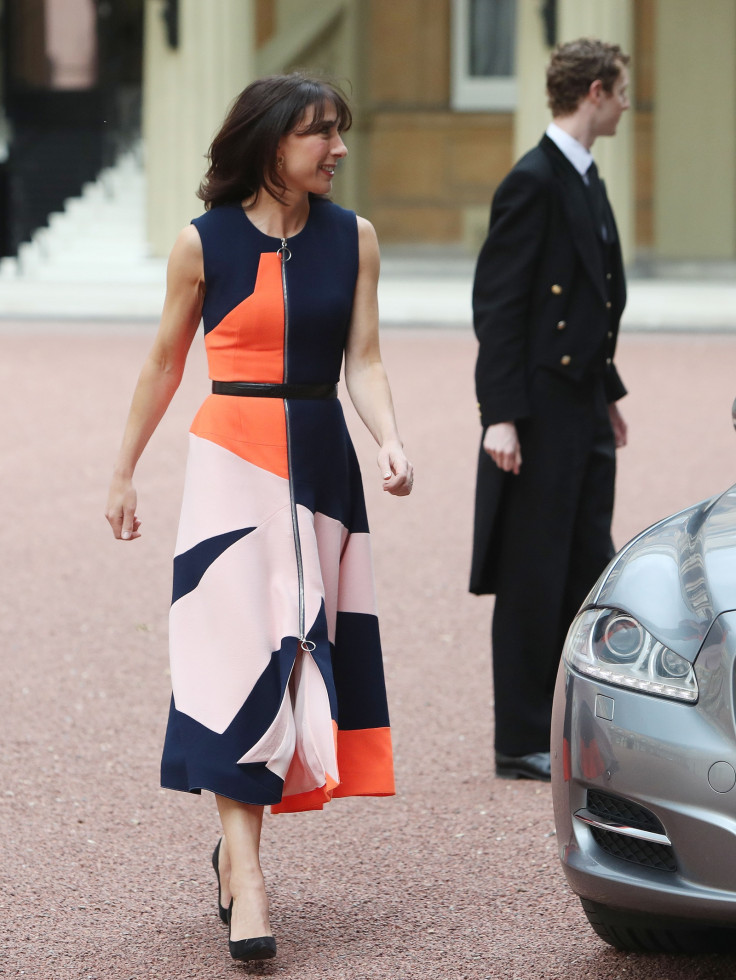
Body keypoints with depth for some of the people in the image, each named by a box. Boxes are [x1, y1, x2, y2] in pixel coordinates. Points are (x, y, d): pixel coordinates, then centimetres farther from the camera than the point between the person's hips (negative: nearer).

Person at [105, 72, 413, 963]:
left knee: (299, 653, 6)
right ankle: (246, 883, -15)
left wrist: (390, 445, -15)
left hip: (321, 460, 4)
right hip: (233, 458, -4)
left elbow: (363, 361, 3)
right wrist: (124, 472, 12)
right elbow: (164, 362, 8)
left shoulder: (353, 239, 6)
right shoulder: (205, 243, -2)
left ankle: (235, 840, 24)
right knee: (238, 652, -11)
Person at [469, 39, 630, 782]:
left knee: (589, 575, 11)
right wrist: (500, 415, -21)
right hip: (540, 414, -9)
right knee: (533, 580, -2)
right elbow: (497, 304, -17)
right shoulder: (533, 183, -14)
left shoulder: (586, 181, 15)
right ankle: (523, 744, 5)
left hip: (583, 408, 9)